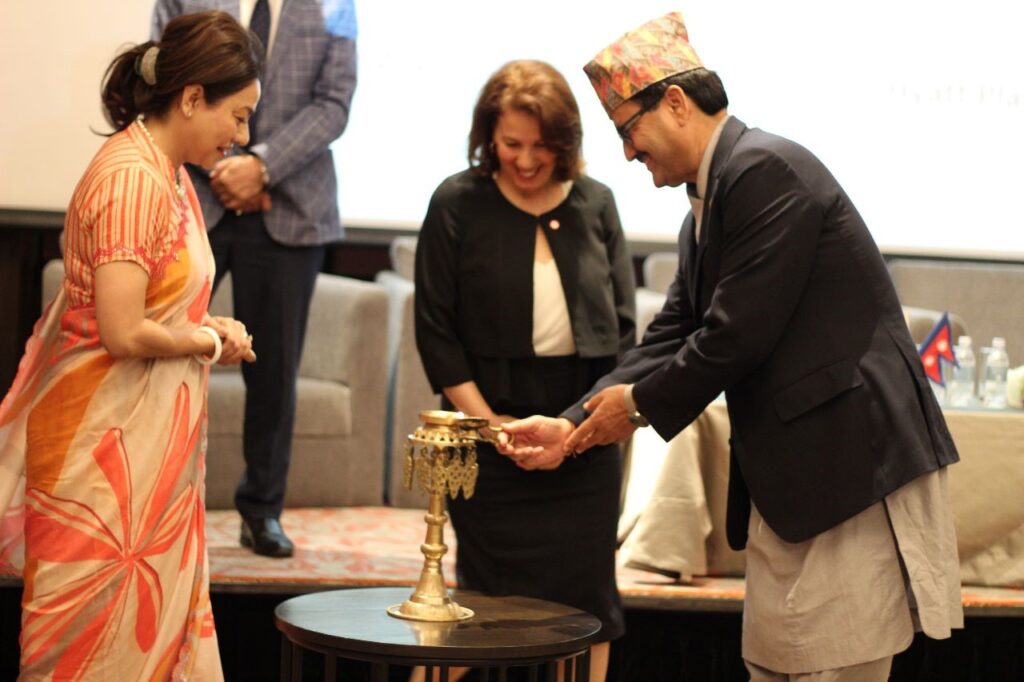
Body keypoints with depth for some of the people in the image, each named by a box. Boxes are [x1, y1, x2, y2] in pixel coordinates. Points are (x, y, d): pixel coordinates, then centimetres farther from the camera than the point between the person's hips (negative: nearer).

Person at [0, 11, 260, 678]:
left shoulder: (170, 173, 11)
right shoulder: (131, 178, -19)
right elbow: (125, 332, -24)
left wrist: (207, 326, 4)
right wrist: (208, 341, -7)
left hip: (154, 439, 10)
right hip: (111, 442, -10)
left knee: (161, 620, 14)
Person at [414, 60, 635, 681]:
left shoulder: (596, 205, 7)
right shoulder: (458, 205, 0)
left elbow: (624, 325, 8)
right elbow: (435, 329, -2)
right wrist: (487, 420, -10)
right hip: (491, 427, -2)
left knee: (586, 595, 3)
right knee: (492, 595, 1)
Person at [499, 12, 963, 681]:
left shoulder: (768, 169, -14)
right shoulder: (707, 211, 17)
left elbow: (738, 333, -19)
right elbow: (669, 339, 15)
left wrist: (641, 402, -5)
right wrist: (574, 425, 5)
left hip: (855, 466, -10)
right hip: (786, 477, 10)